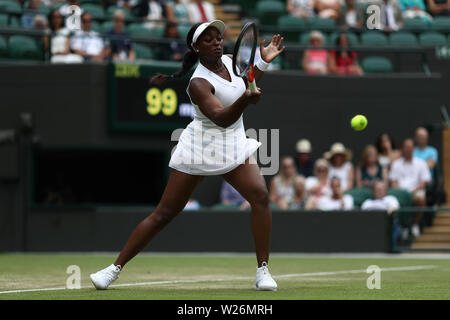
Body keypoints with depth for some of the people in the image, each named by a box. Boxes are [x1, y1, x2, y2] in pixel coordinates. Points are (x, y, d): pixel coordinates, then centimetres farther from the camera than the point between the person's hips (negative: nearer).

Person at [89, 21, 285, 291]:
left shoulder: (228, 61, 2)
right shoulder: (199, 83, -20)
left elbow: (246, 84, 24)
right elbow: (222, 118, -34)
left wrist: (264, 62, 11)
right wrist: (244, 100, -51)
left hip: (234, 146, 5)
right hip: (199, 148, -5)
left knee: (260, 196, -20)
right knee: (164, 214, -1)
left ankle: (263, 272, -14)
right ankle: (116, 268, 11)